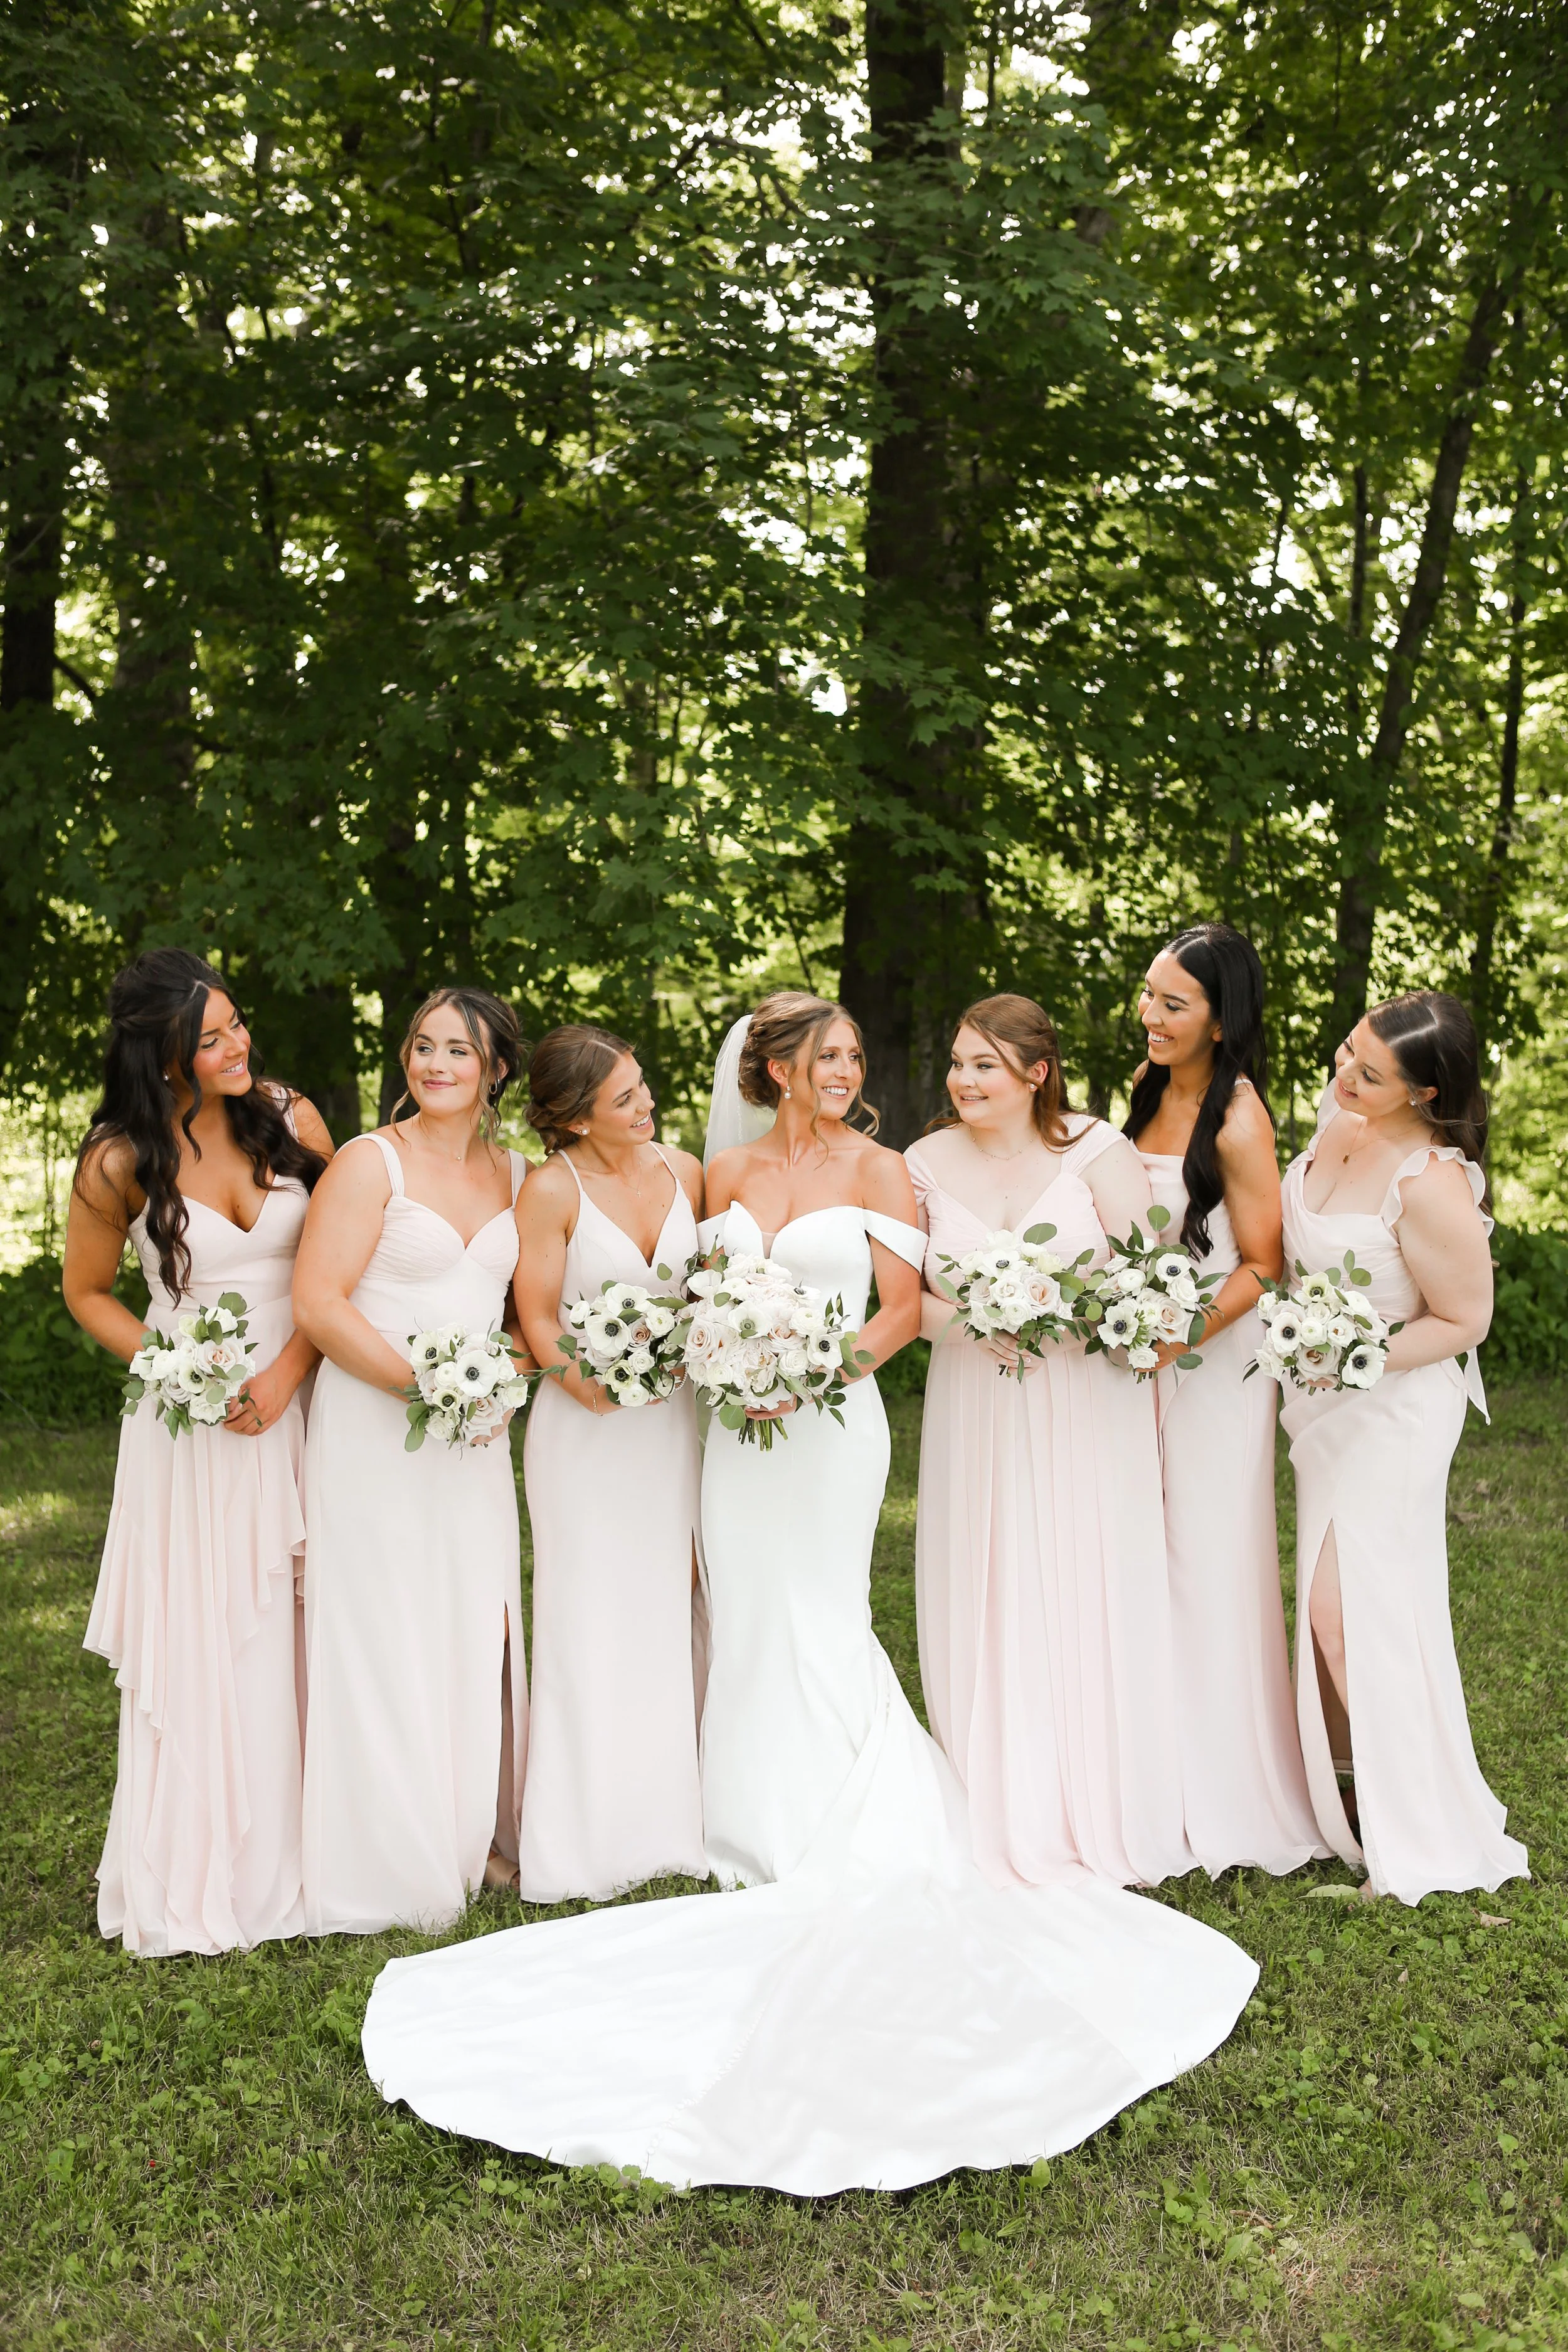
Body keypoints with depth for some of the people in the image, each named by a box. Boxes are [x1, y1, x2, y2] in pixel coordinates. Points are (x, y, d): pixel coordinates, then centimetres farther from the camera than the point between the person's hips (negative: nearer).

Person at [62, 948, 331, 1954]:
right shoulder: (120, 1163, -8)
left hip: (301, 1407, 2)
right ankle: (200, 1874, 19)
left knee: (301, 1634, 7)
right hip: (193, 1422, -2)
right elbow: (88, 1293, 5)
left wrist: (287, 1372, -12)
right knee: (199, 1640, 4)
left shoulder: (291, 1118, -3)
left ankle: (299, 1855, 22)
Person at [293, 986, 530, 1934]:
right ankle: (393, 1853, 14)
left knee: (479, 1628, 8)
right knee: (385, 1631, 1)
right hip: (374, 1427, -5)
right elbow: (319, 1302, -13)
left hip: (475, 1433, 5)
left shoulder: (516, 1174, 10)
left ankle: (476, 1829, 25)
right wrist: (420, 1384, -17)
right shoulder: (371, 1163, -7)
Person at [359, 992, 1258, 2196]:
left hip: (833, 1420, -4)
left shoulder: (879, 1170, 0)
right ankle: (765, 1840, 16)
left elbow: (903, 1308, -4)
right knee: (747, 1622, 6)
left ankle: (830, 1850, 7)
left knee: (816, 1623, -3)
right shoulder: (728, 1170, 9)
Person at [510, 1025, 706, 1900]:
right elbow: (538, 1319, -9)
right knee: (593, 1624, 1)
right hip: (587, 1426, -4)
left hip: (674, 1421, 4)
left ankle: (669, 1823, 22)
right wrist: (596, 1386, -23)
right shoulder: (554, 1189, -10)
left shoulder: (684, 1170, 4)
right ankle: (588, 1837, 13)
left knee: (668, 1616, 10)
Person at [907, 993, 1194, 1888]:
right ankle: (1011, 1824, 17)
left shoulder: (1098, 1151, -3)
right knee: (989, 1611, 3)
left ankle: (1108, 1822, 17)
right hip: (977, 1412, 2)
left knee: (1094, 1605, 1)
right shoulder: (927, 1164, 4)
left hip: (1088, 1408, -2)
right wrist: (969, 1323, -14)